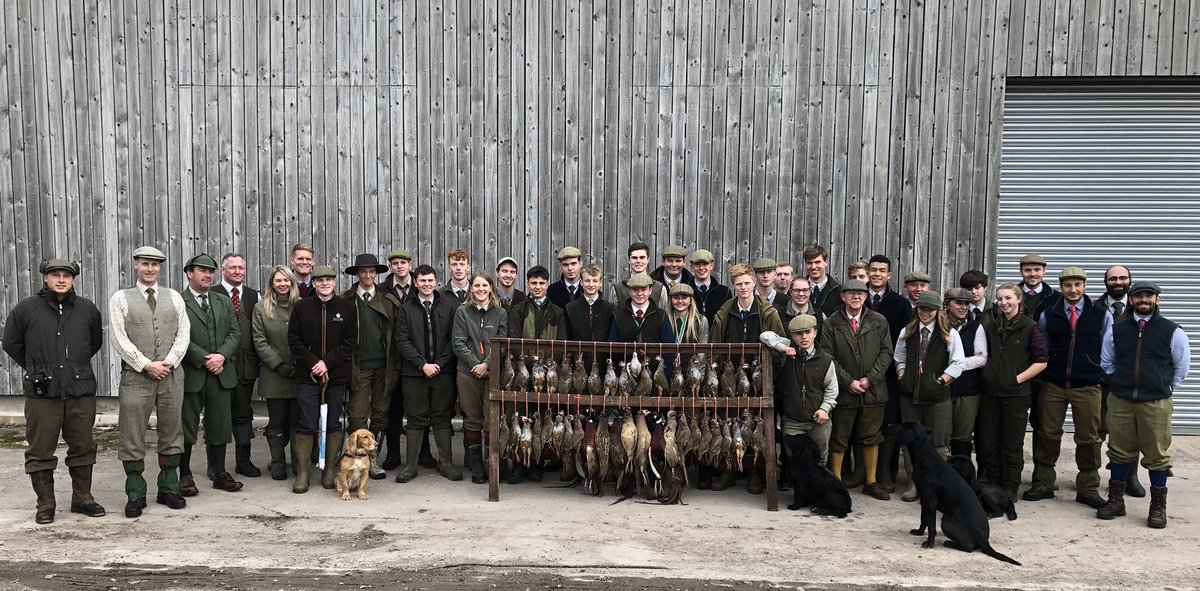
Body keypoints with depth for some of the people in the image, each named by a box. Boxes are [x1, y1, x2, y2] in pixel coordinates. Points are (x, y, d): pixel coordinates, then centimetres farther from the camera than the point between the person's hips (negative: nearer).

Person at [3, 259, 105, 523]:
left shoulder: (87, 309, 6)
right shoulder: (26, 308, 0)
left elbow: (96, 342, 19)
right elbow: (11, 344, 9)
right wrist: (36, 369, 12)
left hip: (81, 391, 2)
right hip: (42, 392, -2)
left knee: (83, 447, 9)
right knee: (40, 451, 3)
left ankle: (82, 498, 21)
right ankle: (45, 504, 14)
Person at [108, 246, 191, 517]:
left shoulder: (174, 297, 10)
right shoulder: (121, 298, 3)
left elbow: (183, 333, 5)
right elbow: (120, 338, -5)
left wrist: (169, 362, -9)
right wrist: (146, 365, -12)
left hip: (171, 374, 3)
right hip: (135, 375, -3)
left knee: (171, 433, 9)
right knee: (132, 436, 0)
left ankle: (169, 489, 19)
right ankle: (135, 495, 10)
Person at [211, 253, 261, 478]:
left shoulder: (254, 296, 12)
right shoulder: (212, 295, -2)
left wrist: (259, 359, 4)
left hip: (246, 364, 4)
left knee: (244, 414, 9)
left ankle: (243, 460, 16)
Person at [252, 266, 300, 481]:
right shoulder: (261, 308, 4)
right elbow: (260, 342, -1)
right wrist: (281, 366, -10)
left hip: (299, 373, 1)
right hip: (274, 375, -1)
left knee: (298, 420, 3)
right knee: (277, 421, 5)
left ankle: (299, 463, 14)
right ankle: (277, 463, 17)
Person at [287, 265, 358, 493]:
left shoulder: (348, 308, 4)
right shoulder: (301, 307, 4)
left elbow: (351, 342, 1)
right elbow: (294, 340, 3)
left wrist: (327, 362, -10)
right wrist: (313, 363, -9)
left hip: (337, 376, 1)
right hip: (308, 376, 0)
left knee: (333, 424, 6)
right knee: (306, 425, -1)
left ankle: (330, 470, 16)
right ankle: (302, 472, 7)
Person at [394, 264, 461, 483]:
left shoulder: (449, 307, 6)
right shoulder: (406, 309, 5)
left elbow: (453, 339, 2)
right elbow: (402, 341, -2)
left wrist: (439, 363, -8)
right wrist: (423, 364, -10)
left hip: (443, 371, 0)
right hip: (414, 372, 0)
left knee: (442, 417, 5)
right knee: (415, 418, 3)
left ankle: (445, 462, 12)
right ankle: (411, 464, 10)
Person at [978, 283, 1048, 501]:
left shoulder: (1031, 328, -6)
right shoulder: (990, 326, 9)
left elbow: (1041, 361, -6)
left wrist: (1018, 378, -11)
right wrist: (988, 374, 6)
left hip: (1015, 393, -4)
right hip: (990, 392, 5)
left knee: (1012, 444, 5)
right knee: (988, 443, 9)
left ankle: (1010, 489, 17)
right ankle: (992, 485, 22)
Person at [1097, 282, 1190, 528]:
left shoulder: (1172, 332, -1)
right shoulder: (1117, 330, 6)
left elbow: (1182, 367, 10)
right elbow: (1106, 362, 19)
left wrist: (1165, 389, 12)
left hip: (1156, 403, -2)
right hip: (1120, 401, 2)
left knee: (1157, 455, 3)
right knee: (1119, 452, 9)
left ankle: (1158, 507, 15)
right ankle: (1115, 501, 19)